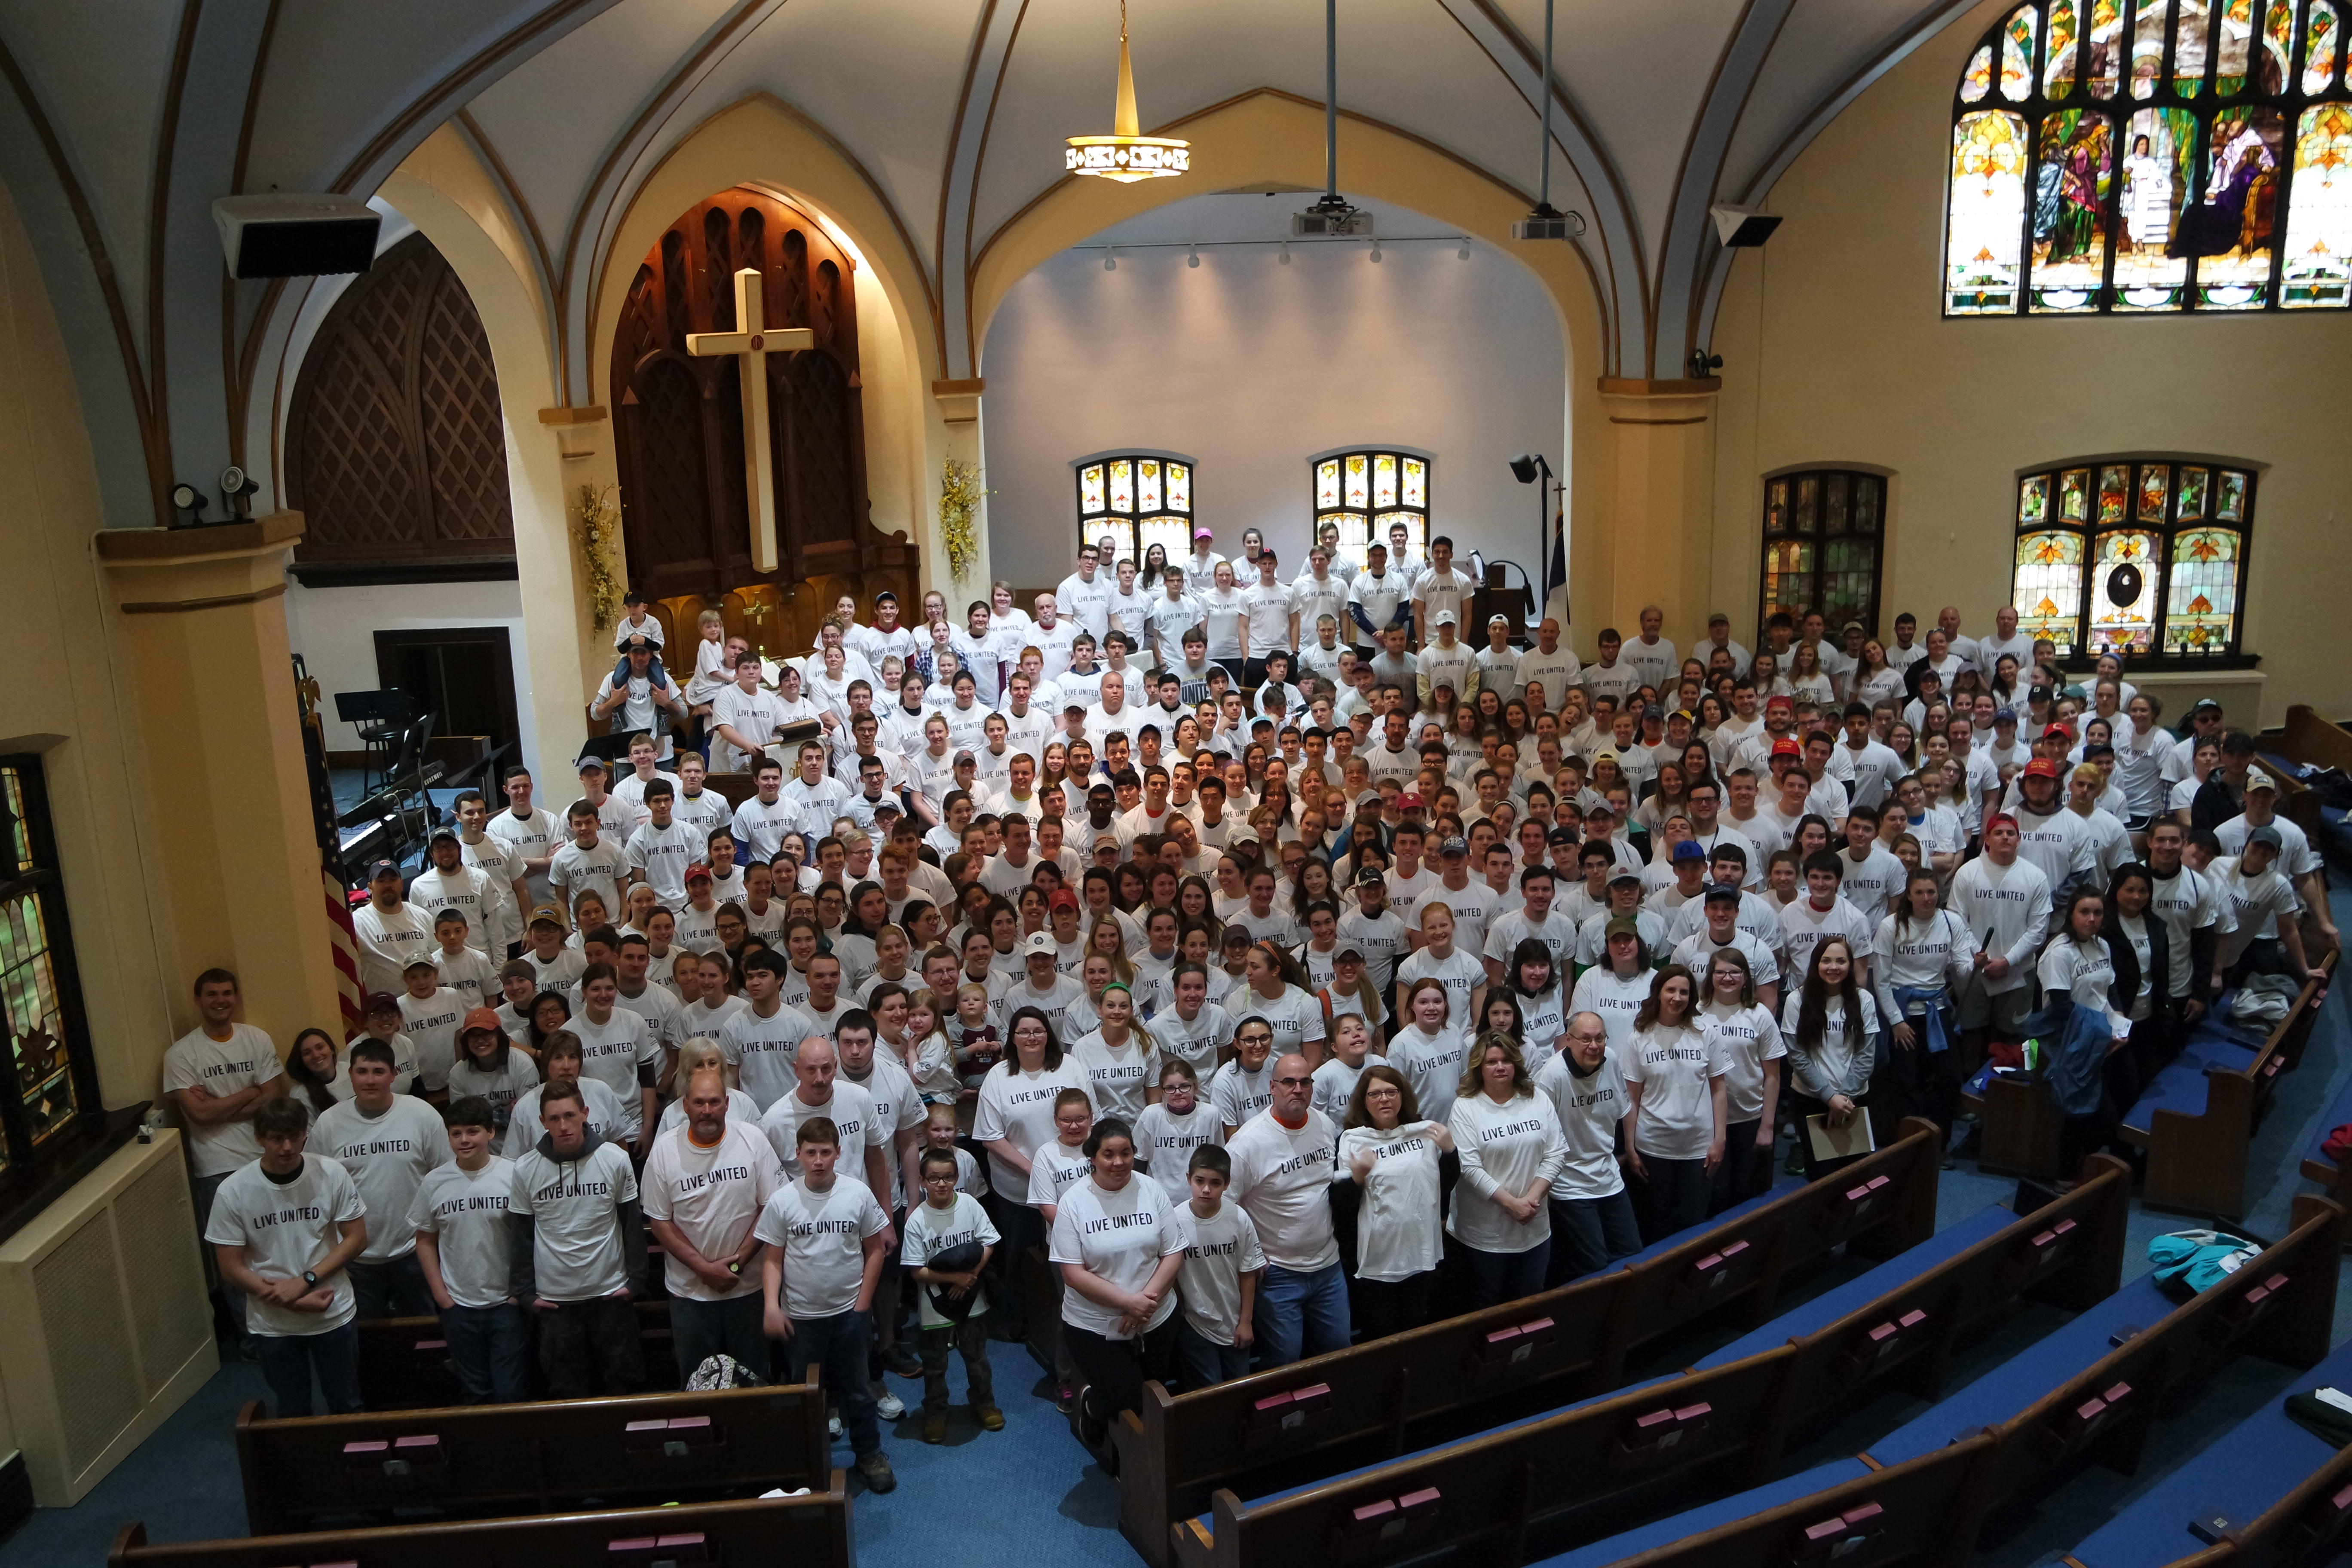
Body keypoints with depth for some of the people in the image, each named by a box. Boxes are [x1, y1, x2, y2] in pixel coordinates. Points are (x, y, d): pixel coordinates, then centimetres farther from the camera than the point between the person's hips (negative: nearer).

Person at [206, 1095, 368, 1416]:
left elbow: (356, 1238, -7)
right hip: (273, 1324, 0)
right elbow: (231, 1269, -10)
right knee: (292, 1413, 17)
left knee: (346, 1407, 17)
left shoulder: (332, 1174, -15)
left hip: (334, 1314, 0)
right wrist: (293, 1302, -17)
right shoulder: (233, 1192, -16)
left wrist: (305, 1281, -19)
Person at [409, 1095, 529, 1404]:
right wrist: (441, 1294, 2)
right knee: (476, 1394, 14)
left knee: (510, 1395, 0)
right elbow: (426, 1240, 8)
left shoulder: (514, 1175, -9)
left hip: (508, 1301, -3)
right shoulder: (434, 1182, -1)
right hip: (459, 1306, 3)